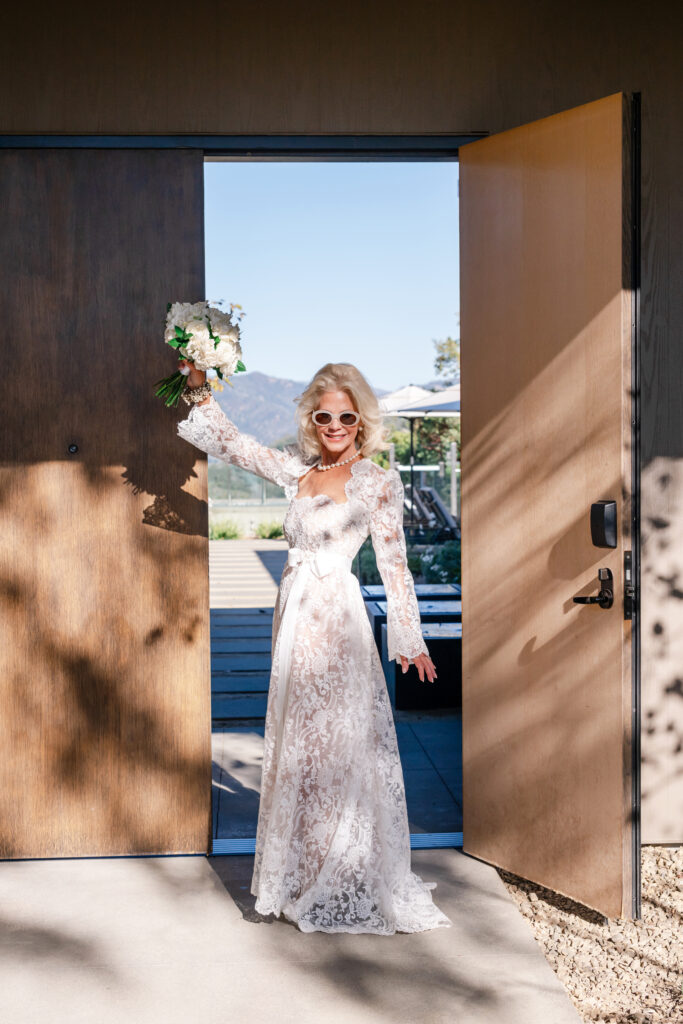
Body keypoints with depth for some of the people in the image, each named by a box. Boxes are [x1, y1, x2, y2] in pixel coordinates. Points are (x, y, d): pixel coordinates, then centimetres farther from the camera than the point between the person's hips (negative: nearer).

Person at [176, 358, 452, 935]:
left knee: (338, 745, -1)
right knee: (294, 744, 12)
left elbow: (394, 564, -5)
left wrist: (409, 639, -3)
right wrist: (201, 391, 6)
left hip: (337, 617, -6)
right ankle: (300, 877, 27)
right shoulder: (299, 470, 9)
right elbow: (234, 445, 15)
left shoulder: (377, 483, -6)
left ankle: (347, 886, 13)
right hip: (294, 612, 6)